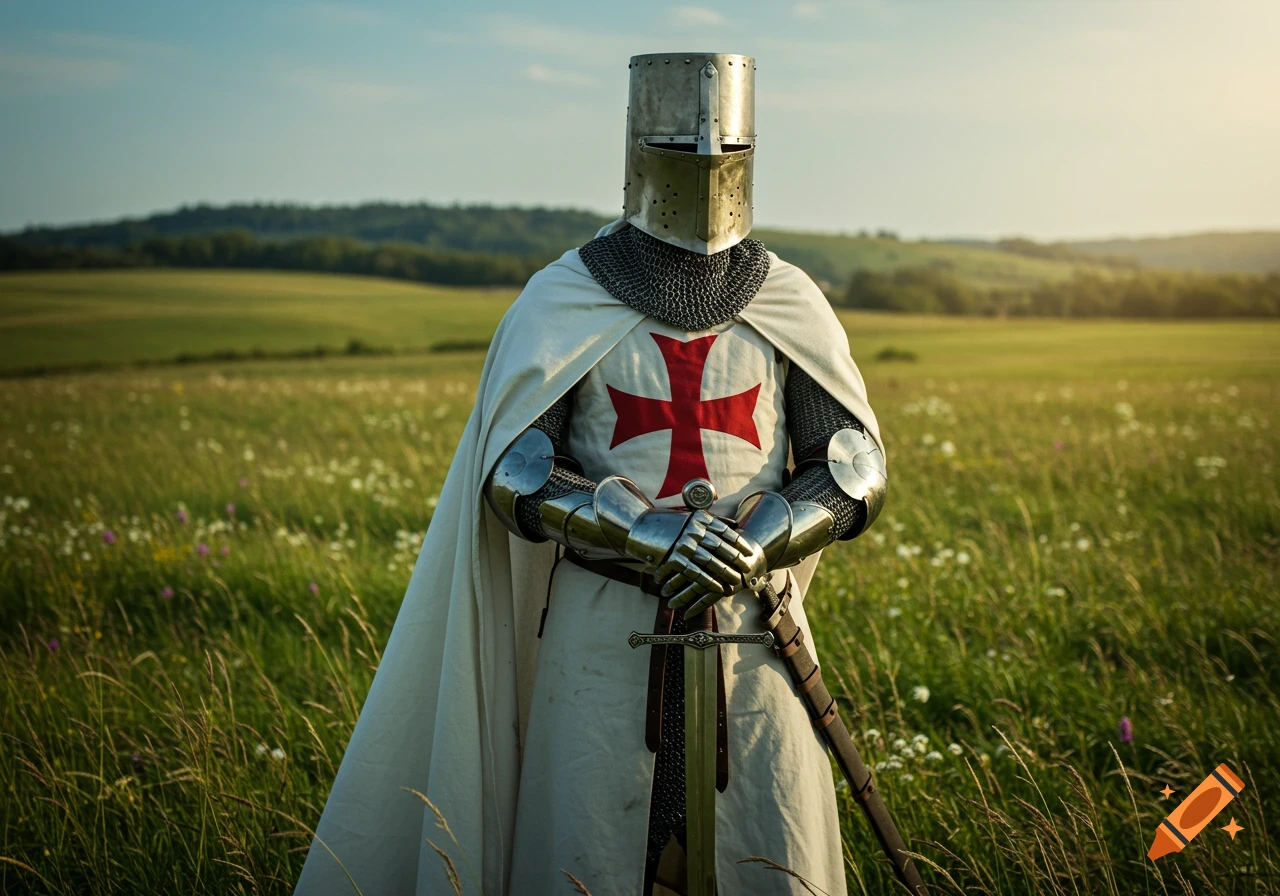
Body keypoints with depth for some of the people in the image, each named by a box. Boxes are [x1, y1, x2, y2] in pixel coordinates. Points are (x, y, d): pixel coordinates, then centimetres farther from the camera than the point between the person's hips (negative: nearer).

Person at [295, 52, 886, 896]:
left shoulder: (791, 304, 3)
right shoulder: (562, 302, -2)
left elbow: (855, 470, 1)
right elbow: (511, 473, -9)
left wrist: (753, 547, -18)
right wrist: (650, 533, -25)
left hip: (751, 625, 2)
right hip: (604, 627, -1)